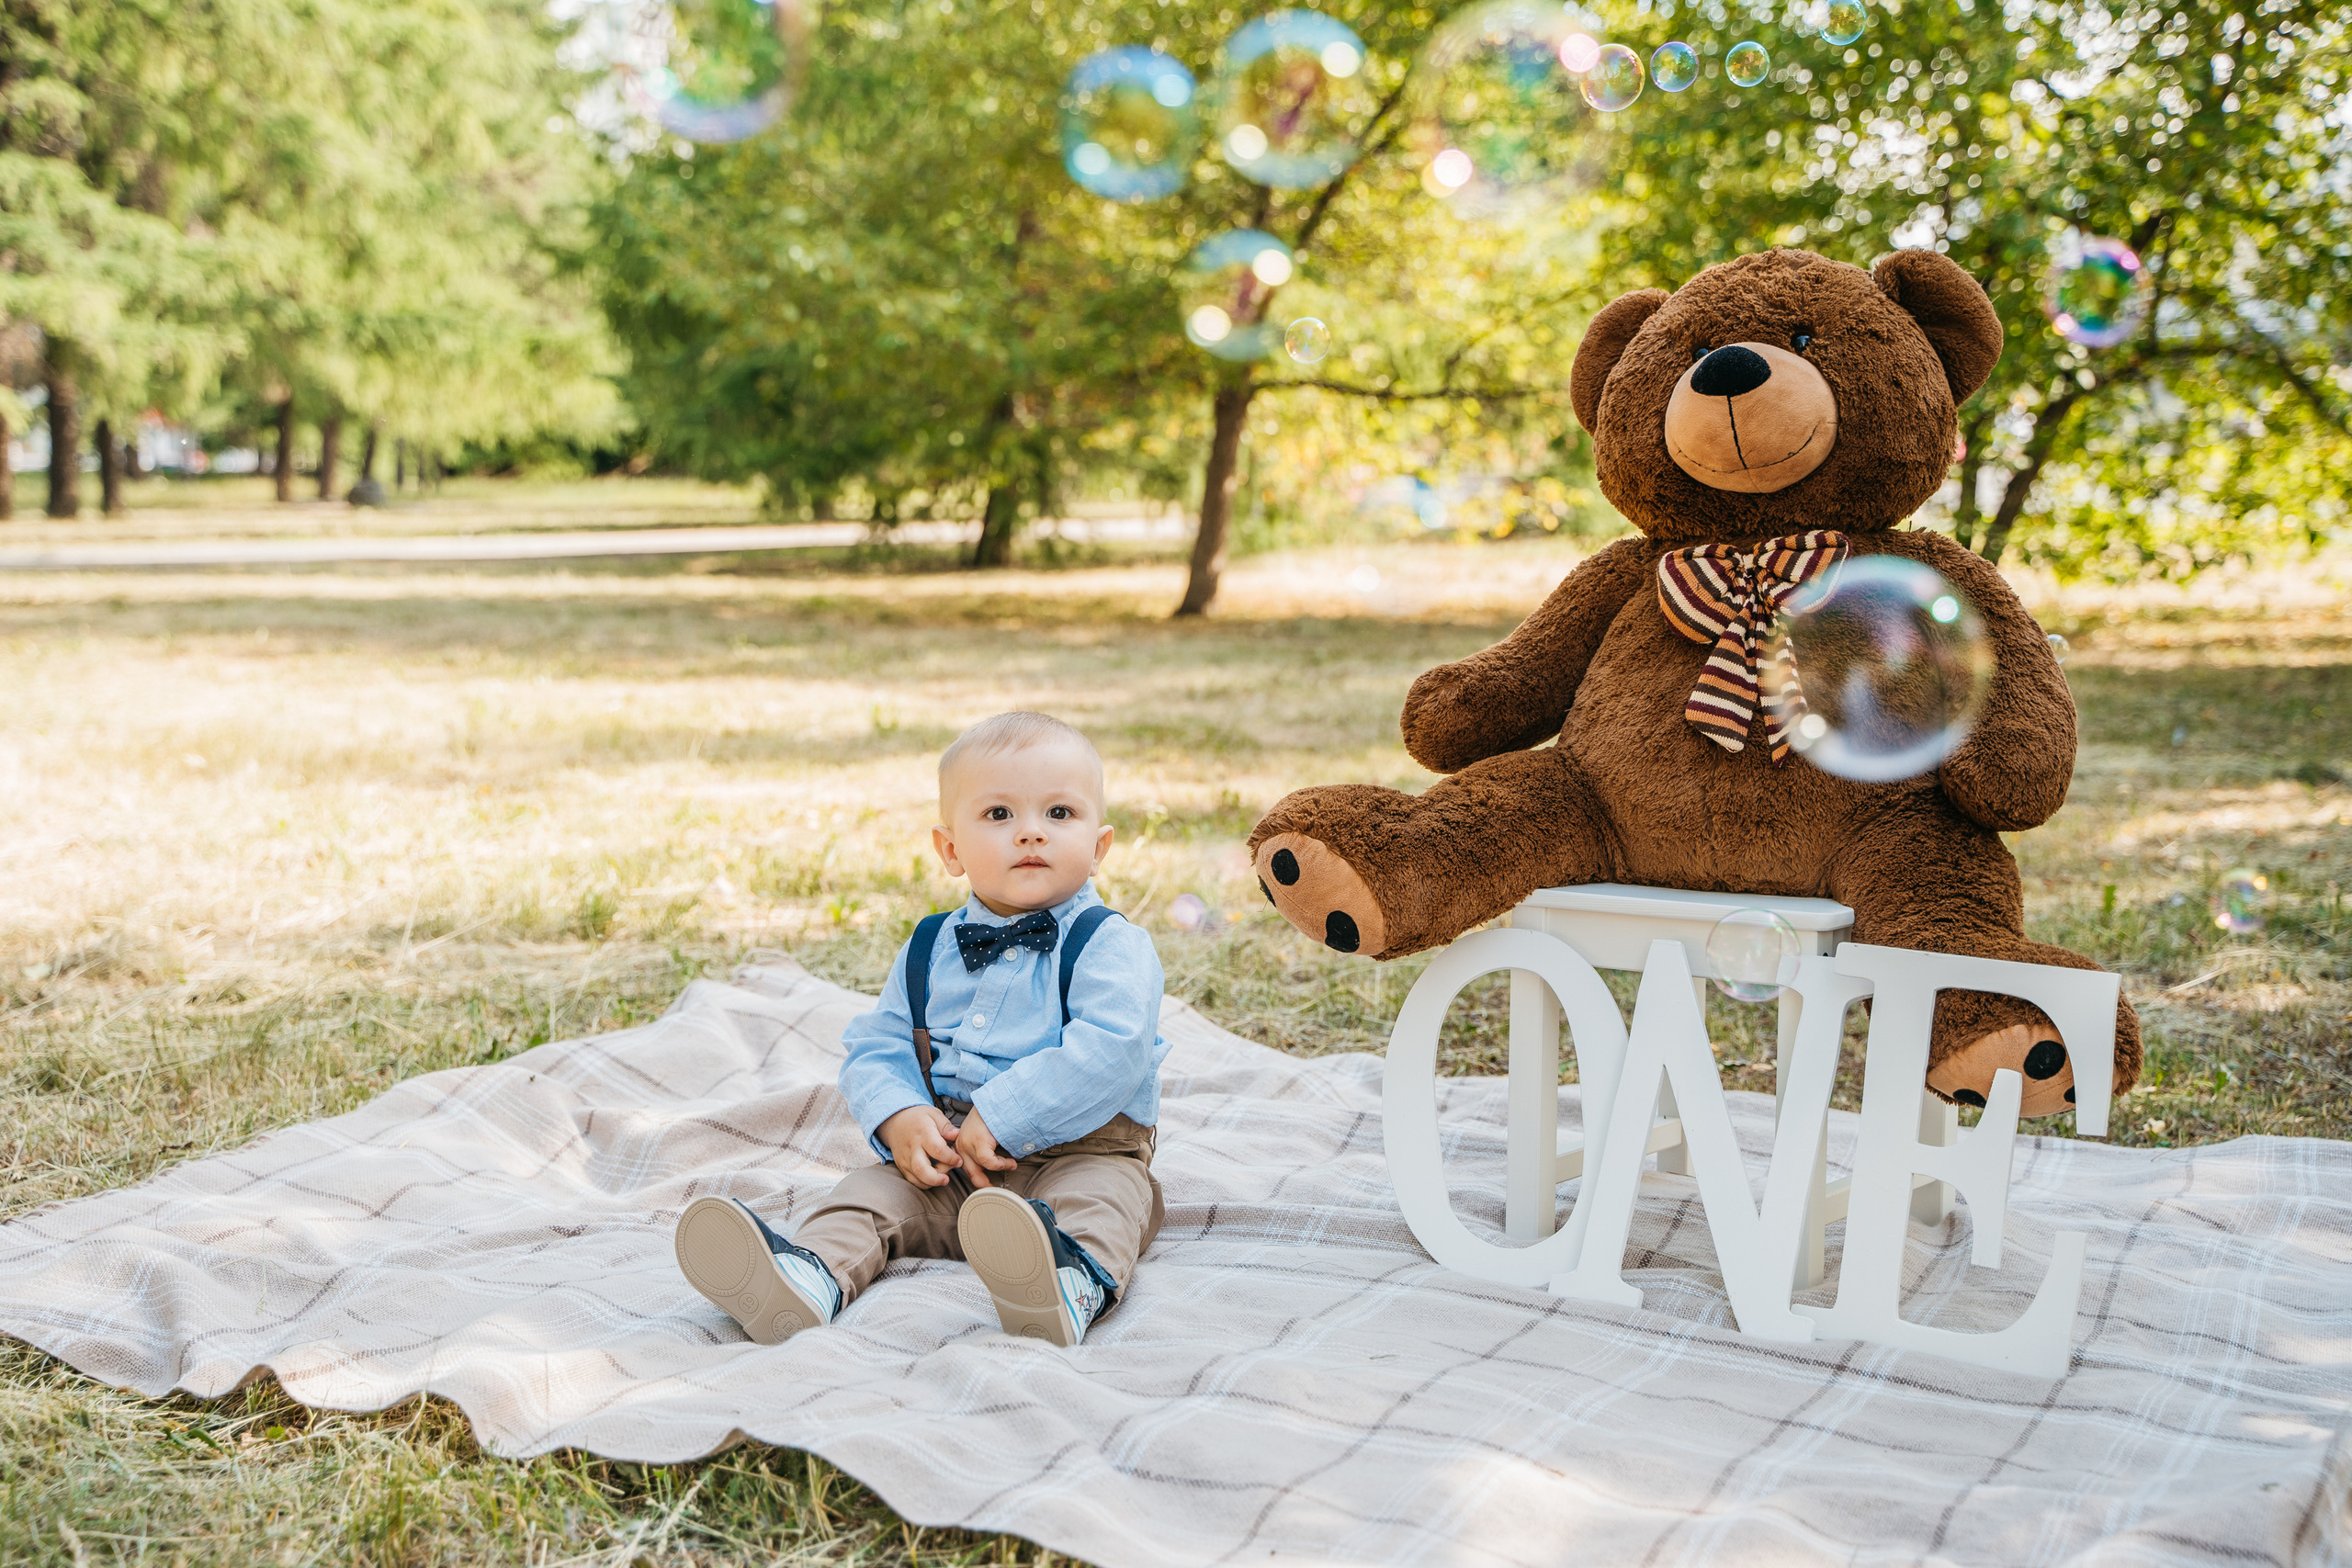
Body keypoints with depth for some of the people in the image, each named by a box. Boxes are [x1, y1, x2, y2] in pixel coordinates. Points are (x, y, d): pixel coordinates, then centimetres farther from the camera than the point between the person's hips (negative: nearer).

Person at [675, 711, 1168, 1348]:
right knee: (870, 1190, -15)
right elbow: (877, 1048, 11)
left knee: (1103, 1194, -34)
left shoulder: (1112, 946, -6)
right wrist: (899, 1119, -13)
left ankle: (1077, 1280, -62)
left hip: (1079, 1153, -5)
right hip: (946, 1162, 5)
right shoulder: (927, 952, 13)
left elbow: (1111, 1050, -21)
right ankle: (809, 1277, -40)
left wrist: (1000, 1117, -23)